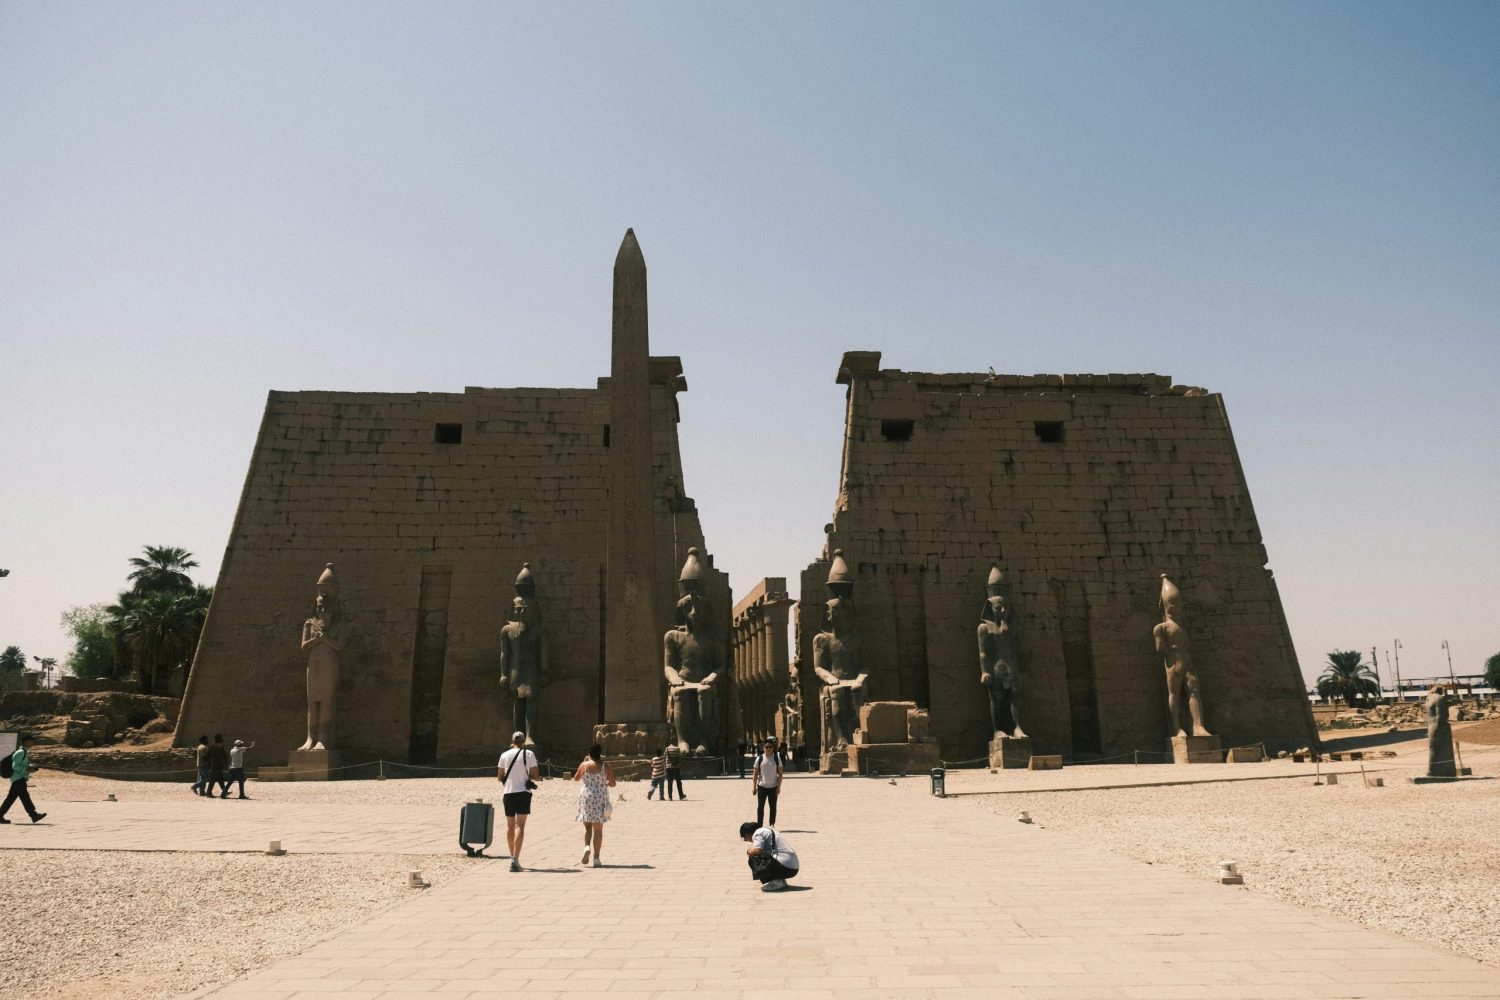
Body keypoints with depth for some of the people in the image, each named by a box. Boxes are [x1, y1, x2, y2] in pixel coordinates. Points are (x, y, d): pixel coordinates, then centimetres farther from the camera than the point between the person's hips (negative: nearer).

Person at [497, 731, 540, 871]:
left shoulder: (504, 755, 5)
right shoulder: (529, 754, -2)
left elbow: (500, 777, 9)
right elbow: (535, 775, -4)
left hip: (509, 793, 3)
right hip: (523, 793, -2)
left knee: (510, 825, 16)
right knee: (520, 826, -5)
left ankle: (513, 857, 23)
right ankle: (515, 859, -16)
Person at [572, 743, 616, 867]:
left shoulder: (584, 765, -2)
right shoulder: (606, 767, -4)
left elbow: (576, 778, 14)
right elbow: (612, 784, -2)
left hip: (586, 797, 1)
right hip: (600, 798, -1)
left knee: (587, 827, 15)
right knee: (598, 829, 4)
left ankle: (587, 847, -12)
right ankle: (596, 858, 2)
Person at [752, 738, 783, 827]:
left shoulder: (777, 758, -1)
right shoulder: (759, 759, -1)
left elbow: (780, 773, 1)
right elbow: (756, 773, 4)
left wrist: (779, 786, -5)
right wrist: (754, 786, 1)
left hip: (773, 787, 0)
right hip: (761, 786, 0)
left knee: (773, 807, 6)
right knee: (760, 806, 3)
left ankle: (772, 825, 16)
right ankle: (759, 825, 10)